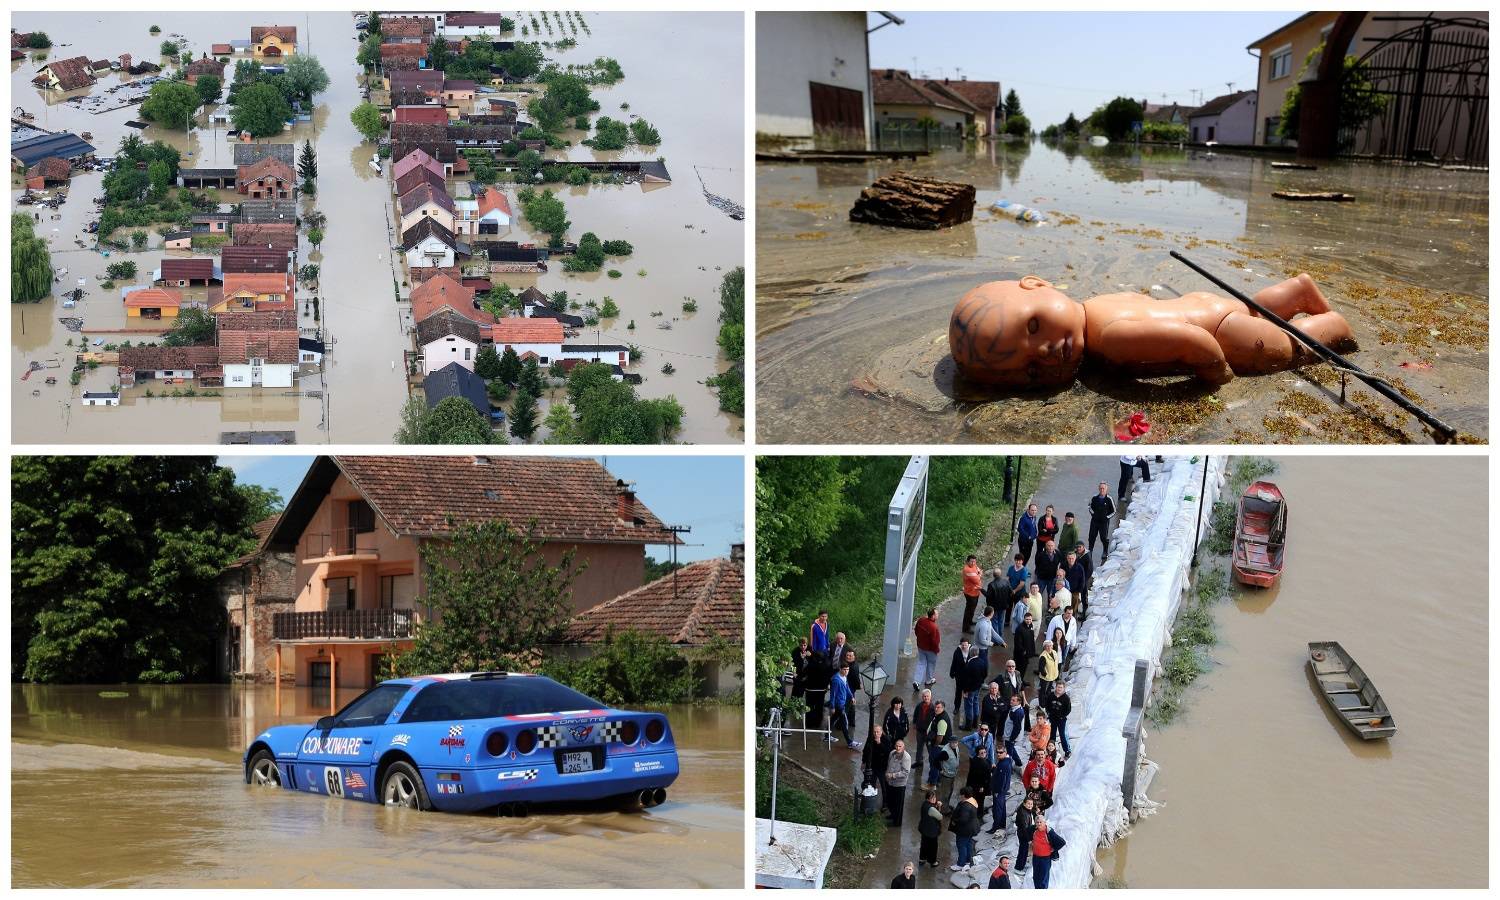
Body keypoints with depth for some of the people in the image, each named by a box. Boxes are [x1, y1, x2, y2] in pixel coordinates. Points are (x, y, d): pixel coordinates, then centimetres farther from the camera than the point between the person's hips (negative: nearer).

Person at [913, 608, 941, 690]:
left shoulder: (921, 620, -10)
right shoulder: (933, 627, -32)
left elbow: (916, 630, 6)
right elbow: (934, 641, -25)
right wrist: (937, 649, -8)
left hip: (920, 646, 6)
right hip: (930, 649, -6)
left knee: (921, 663, 15)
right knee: (931, 663, 18)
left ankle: (917, 681, 7)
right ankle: (929, 680, 35)